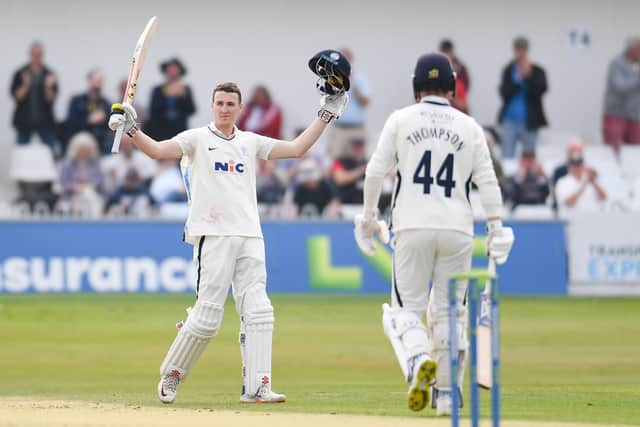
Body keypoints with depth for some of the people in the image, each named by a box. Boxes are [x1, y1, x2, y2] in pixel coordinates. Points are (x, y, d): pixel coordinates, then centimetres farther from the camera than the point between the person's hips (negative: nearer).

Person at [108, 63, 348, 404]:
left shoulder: (251, 142, 17)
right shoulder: (197, 139, 4)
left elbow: (296, 148, 16)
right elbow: (158, 150, -9)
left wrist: (325, 115, 13)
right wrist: (131, 131, -25)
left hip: (249, 237, 4)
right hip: (212, 235, -4)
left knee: (258, 313, -6)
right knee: (207, 316, -7)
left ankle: (256, 386, -7)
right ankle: (171, 374, 11)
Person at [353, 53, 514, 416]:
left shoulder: (401, 120, 4)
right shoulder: (469, 126, 7)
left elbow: (376, 171, 0)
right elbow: (487, 179, 1)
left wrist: (369, 216, 10)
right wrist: (496, 227, 2)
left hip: (413, 228, -1)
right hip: (457, 228, 2)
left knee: (407, 307, 3)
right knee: (450, 312, 10)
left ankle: (419, 359, -27)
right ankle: (447, 394, 9)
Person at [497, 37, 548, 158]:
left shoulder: (537, 71, 0)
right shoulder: (509, 70, 5)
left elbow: (541, 89, -12)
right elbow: (504, 92, -2)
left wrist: (528, 75, -21)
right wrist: (518, 79, -15)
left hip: (529, 121, -1)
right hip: (510, 120, 1)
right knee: (507, 154, -1)